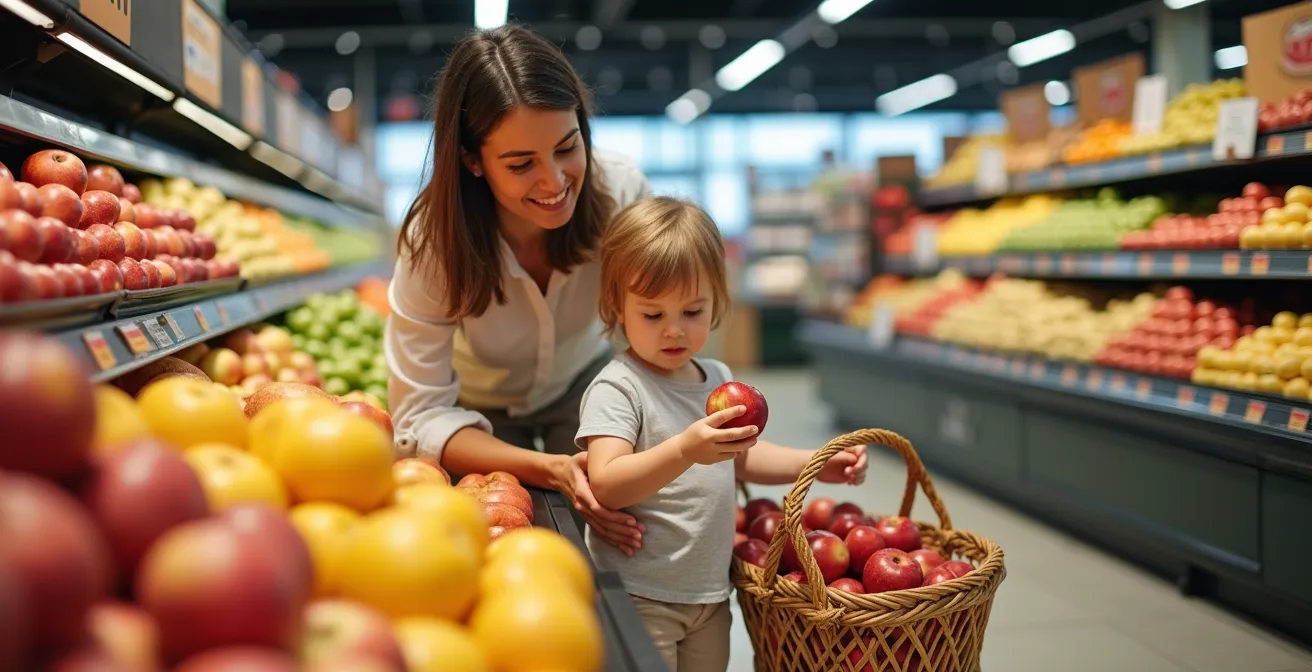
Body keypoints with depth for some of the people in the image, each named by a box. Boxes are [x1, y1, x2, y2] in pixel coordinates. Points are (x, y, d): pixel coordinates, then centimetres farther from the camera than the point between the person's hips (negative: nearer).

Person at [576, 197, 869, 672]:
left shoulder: (719, 379, 7)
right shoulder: (617, 388, -16)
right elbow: (605, 485, -28)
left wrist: (818, 465, 12)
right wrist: (685, 450, -41)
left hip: (710, 593, 7)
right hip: (638, 599, -7)